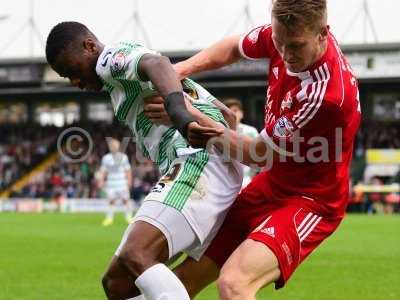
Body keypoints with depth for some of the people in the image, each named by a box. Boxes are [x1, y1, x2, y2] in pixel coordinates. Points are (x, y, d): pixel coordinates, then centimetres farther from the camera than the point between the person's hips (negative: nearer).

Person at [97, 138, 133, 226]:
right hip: (111, 183, 1)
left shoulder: (123, 157, 5)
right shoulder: (106, 158, 6)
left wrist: (129, 180, 0)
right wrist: (101, 180, -3)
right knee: (111, 201, -4)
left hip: (122, 182, 0)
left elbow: (128, 170, 8)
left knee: (125, 200, -4)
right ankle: (109, 218, 2)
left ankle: (129, 217, 4)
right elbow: (103, 170, 6)